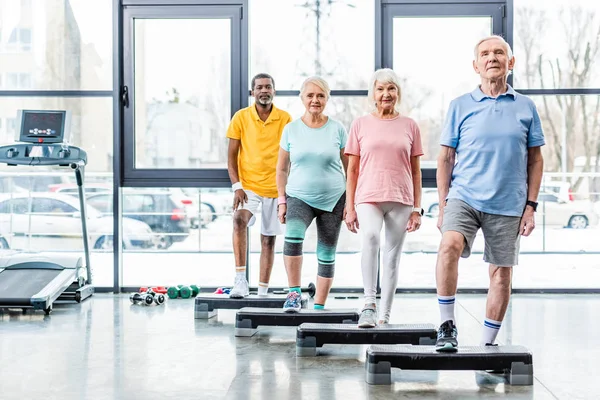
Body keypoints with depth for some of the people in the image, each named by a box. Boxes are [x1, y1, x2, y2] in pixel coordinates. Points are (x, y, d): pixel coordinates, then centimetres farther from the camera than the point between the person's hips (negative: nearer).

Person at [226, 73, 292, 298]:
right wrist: (236, 186, -11)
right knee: (239, 220, -29)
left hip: (276, 188, 2)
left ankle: (262, 292, 17)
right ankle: (240, 280, -30)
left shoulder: (285, 119, 2)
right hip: (248, 186, -2)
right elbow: (232, 155, 0)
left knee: (268, 240, 8)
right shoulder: (241, 117, -1)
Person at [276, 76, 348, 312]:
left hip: (333, 199, 1)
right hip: (299, 197, -1)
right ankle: (294, 293, -21)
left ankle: (319, 305, 18)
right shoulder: (291, 129, 3)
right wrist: (281, 201, 2)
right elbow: (282, 169, 9)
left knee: (327, 255, 6)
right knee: (293, 235, -29)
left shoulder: (337, 129, 0)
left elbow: (349, 167, 5)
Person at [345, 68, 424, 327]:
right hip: (368, 198, -2)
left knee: (392, 258, 4)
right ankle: (369, 303, -29)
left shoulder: (409, 126, 9)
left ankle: (385, 316, 13)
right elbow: (352, 169, 8)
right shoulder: (361, 124, 7)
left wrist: (417, 209, 5)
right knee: (371, 236, -30)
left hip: (400, 200, 2)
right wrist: (350, 208, 2)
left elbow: (416, 171, 11)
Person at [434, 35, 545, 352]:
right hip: (464, 196, -1)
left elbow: (535, 160, 10)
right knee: (449, 245, -27)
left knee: (501, 273, 5)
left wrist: (531, 205, 4)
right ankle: (447, 325, -15)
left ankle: (488, 343, 20)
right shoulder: (460, 106, 4)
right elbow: (446, 158, 6)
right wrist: (443, 205, 1)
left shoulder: (525, 107, 6)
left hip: (508, 205, 2)